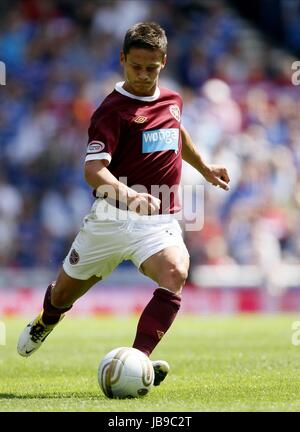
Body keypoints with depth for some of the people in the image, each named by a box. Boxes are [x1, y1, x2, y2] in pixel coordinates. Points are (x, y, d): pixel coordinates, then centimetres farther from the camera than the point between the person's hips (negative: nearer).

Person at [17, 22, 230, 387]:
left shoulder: (172, 100, 8)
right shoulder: (112, 110, -11)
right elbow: (93, 169, -24)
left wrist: (205, 168, 42)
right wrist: (128, 196, -41)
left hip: (160, 221, 3)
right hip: (112, 218, -3)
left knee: (175, 273, -30)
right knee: (64, 294, 13)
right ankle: (46, 321, 52)